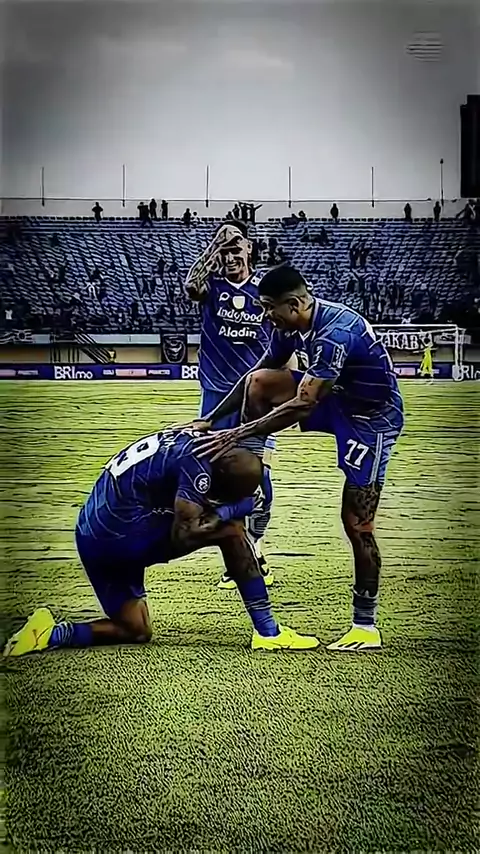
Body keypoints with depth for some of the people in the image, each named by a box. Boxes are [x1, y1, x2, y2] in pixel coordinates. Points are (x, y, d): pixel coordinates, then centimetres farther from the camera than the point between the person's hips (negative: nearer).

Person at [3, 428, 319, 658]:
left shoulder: (190, 439, 12)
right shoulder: (198, 462, -14)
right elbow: (182, 534, -17)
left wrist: (218, 507, 7)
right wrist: (231, 510, -5)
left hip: (92, 538, 9)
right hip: (123, 534, -9)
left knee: (136, 632, 19)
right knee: (231, 528, -3)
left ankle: (55, 634, -1)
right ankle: (268, 631, -1)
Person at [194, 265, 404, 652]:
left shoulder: (336, 332, -33)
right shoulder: (290, 327, -6)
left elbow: (302, 406, -37)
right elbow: (255, 376, 7)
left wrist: (235, 435, -34)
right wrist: (211, 420, -1)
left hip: (373, 417, -8)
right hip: (337, 399, 8)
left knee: (356, 524, -9)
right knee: (258, 383, -11)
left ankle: (366, 626, 3)